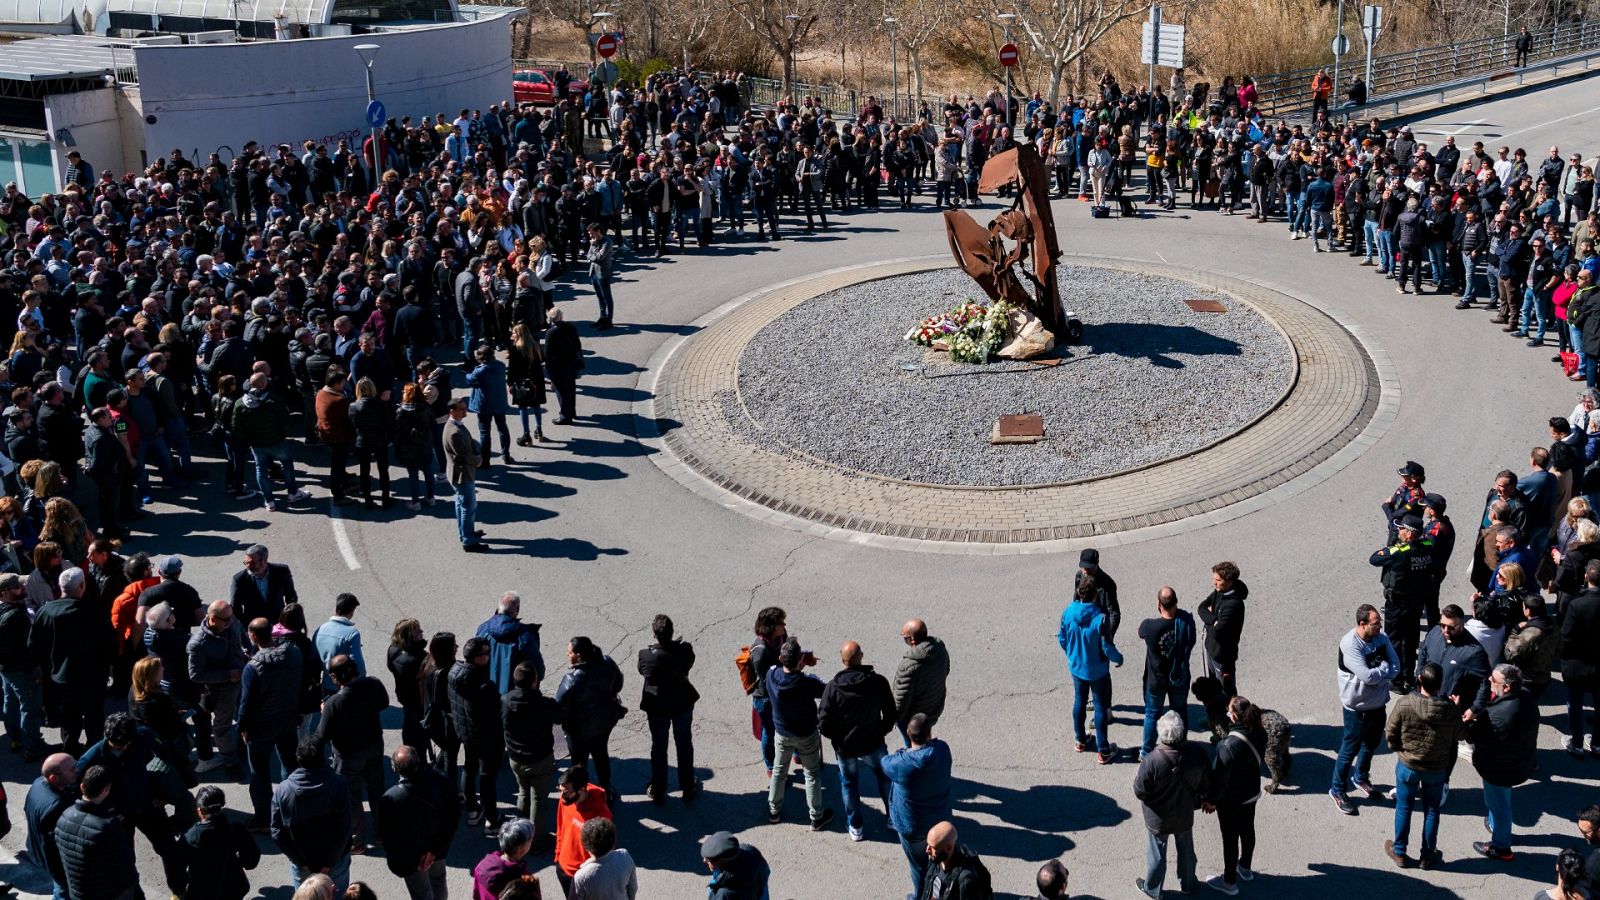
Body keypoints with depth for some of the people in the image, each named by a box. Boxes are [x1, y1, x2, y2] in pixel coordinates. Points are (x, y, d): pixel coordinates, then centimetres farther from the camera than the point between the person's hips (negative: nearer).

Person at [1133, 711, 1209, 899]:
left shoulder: (1151, 761, -37)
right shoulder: (1198, 755, -26)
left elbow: (1139, 791, -23)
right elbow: (1206, 784, -8)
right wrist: (1205, 800, 12)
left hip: (1158, 818, -3)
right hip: (1185, 815, 3)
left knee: (1156, 854, 22)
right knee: (1186, 850, 28)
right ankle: (1188, 884, 50)